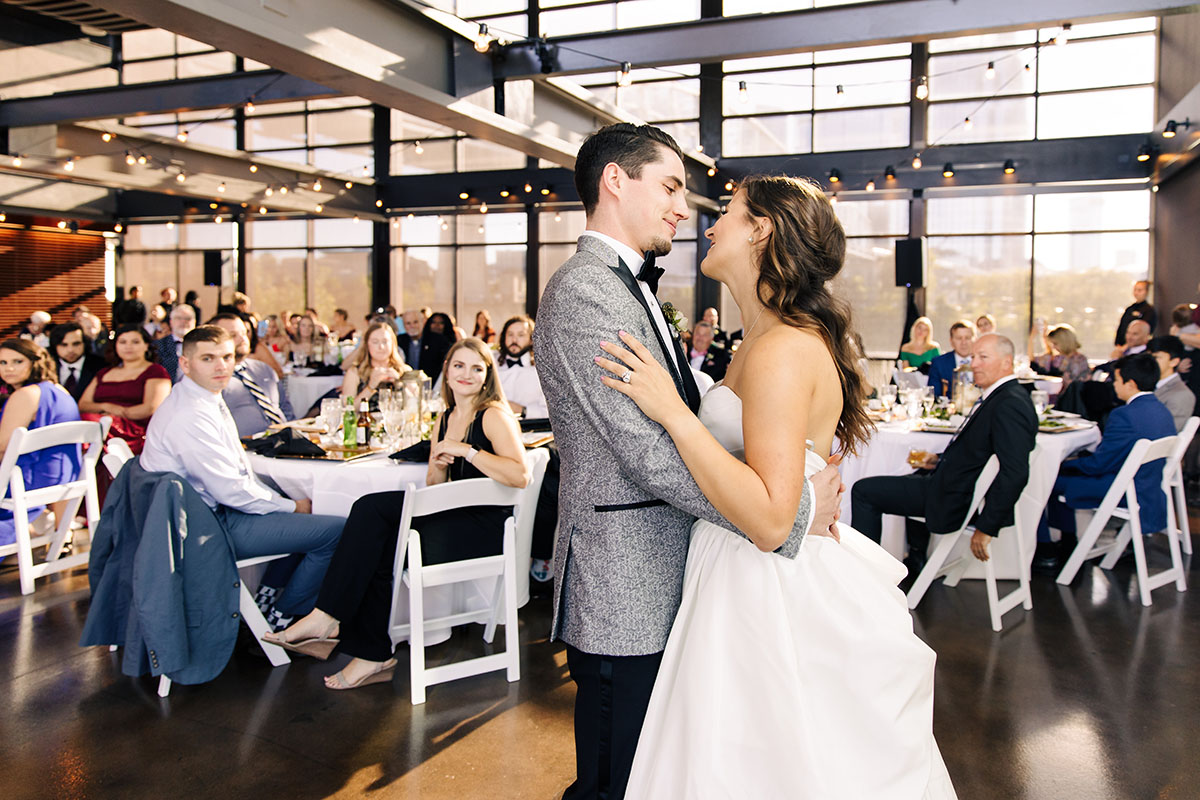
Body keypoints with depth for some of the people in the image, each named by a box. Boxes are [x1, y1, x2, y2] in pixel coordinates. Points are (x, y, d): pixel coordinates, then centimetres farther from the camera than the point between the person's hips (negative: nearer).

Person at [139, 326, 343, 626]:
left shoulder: (209, 398, 9)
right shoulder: (189, 416, -24)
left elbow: (237, 470, 14)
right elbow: (230, 490, -23)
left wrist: (280, 499, 5)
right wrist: (291, 506, -11)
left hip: (212, 509, 11)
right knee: (336, 531, -13)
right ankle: (280, 618, 7)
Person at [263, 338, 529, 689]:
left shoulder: (494, 415, -7)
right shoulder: (446, 418, 17)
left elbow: (520, 476, -23)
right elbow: (434, 487, 16)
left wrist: (465, 450, -23)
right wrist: (438, 465, -7)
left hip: (486, 524, -7)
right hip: (454, 514, 7)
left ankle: (329, 619, -7)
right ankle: (372, 655, -8)